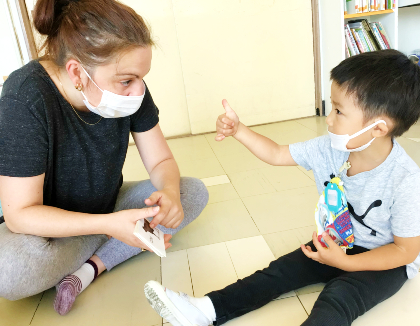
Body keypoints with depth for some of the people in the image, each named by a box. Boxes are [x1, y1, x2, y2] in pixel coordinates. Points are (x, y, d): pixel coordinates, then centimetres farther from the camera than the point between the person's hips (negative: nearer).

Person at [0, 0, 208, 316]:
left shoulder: (131, 90, -16)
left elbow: (161, 161, -8)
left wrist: (170, 193, -31)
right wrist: (110, 225, -39)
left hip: (108, 207, 5)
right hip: (50, 225, -4)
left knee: (195, 191, -12)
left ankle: (90, 266, -18)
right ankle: (113, 247, -7)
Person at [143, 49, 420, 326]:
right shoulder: (330, 148, -13)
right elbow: (276, 154, -2)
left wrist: (345, 262, -27)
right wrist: (238, 130, -13)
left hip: (387, 261, -5)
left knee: (339, 296, -31)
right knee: (281, 270, -8)